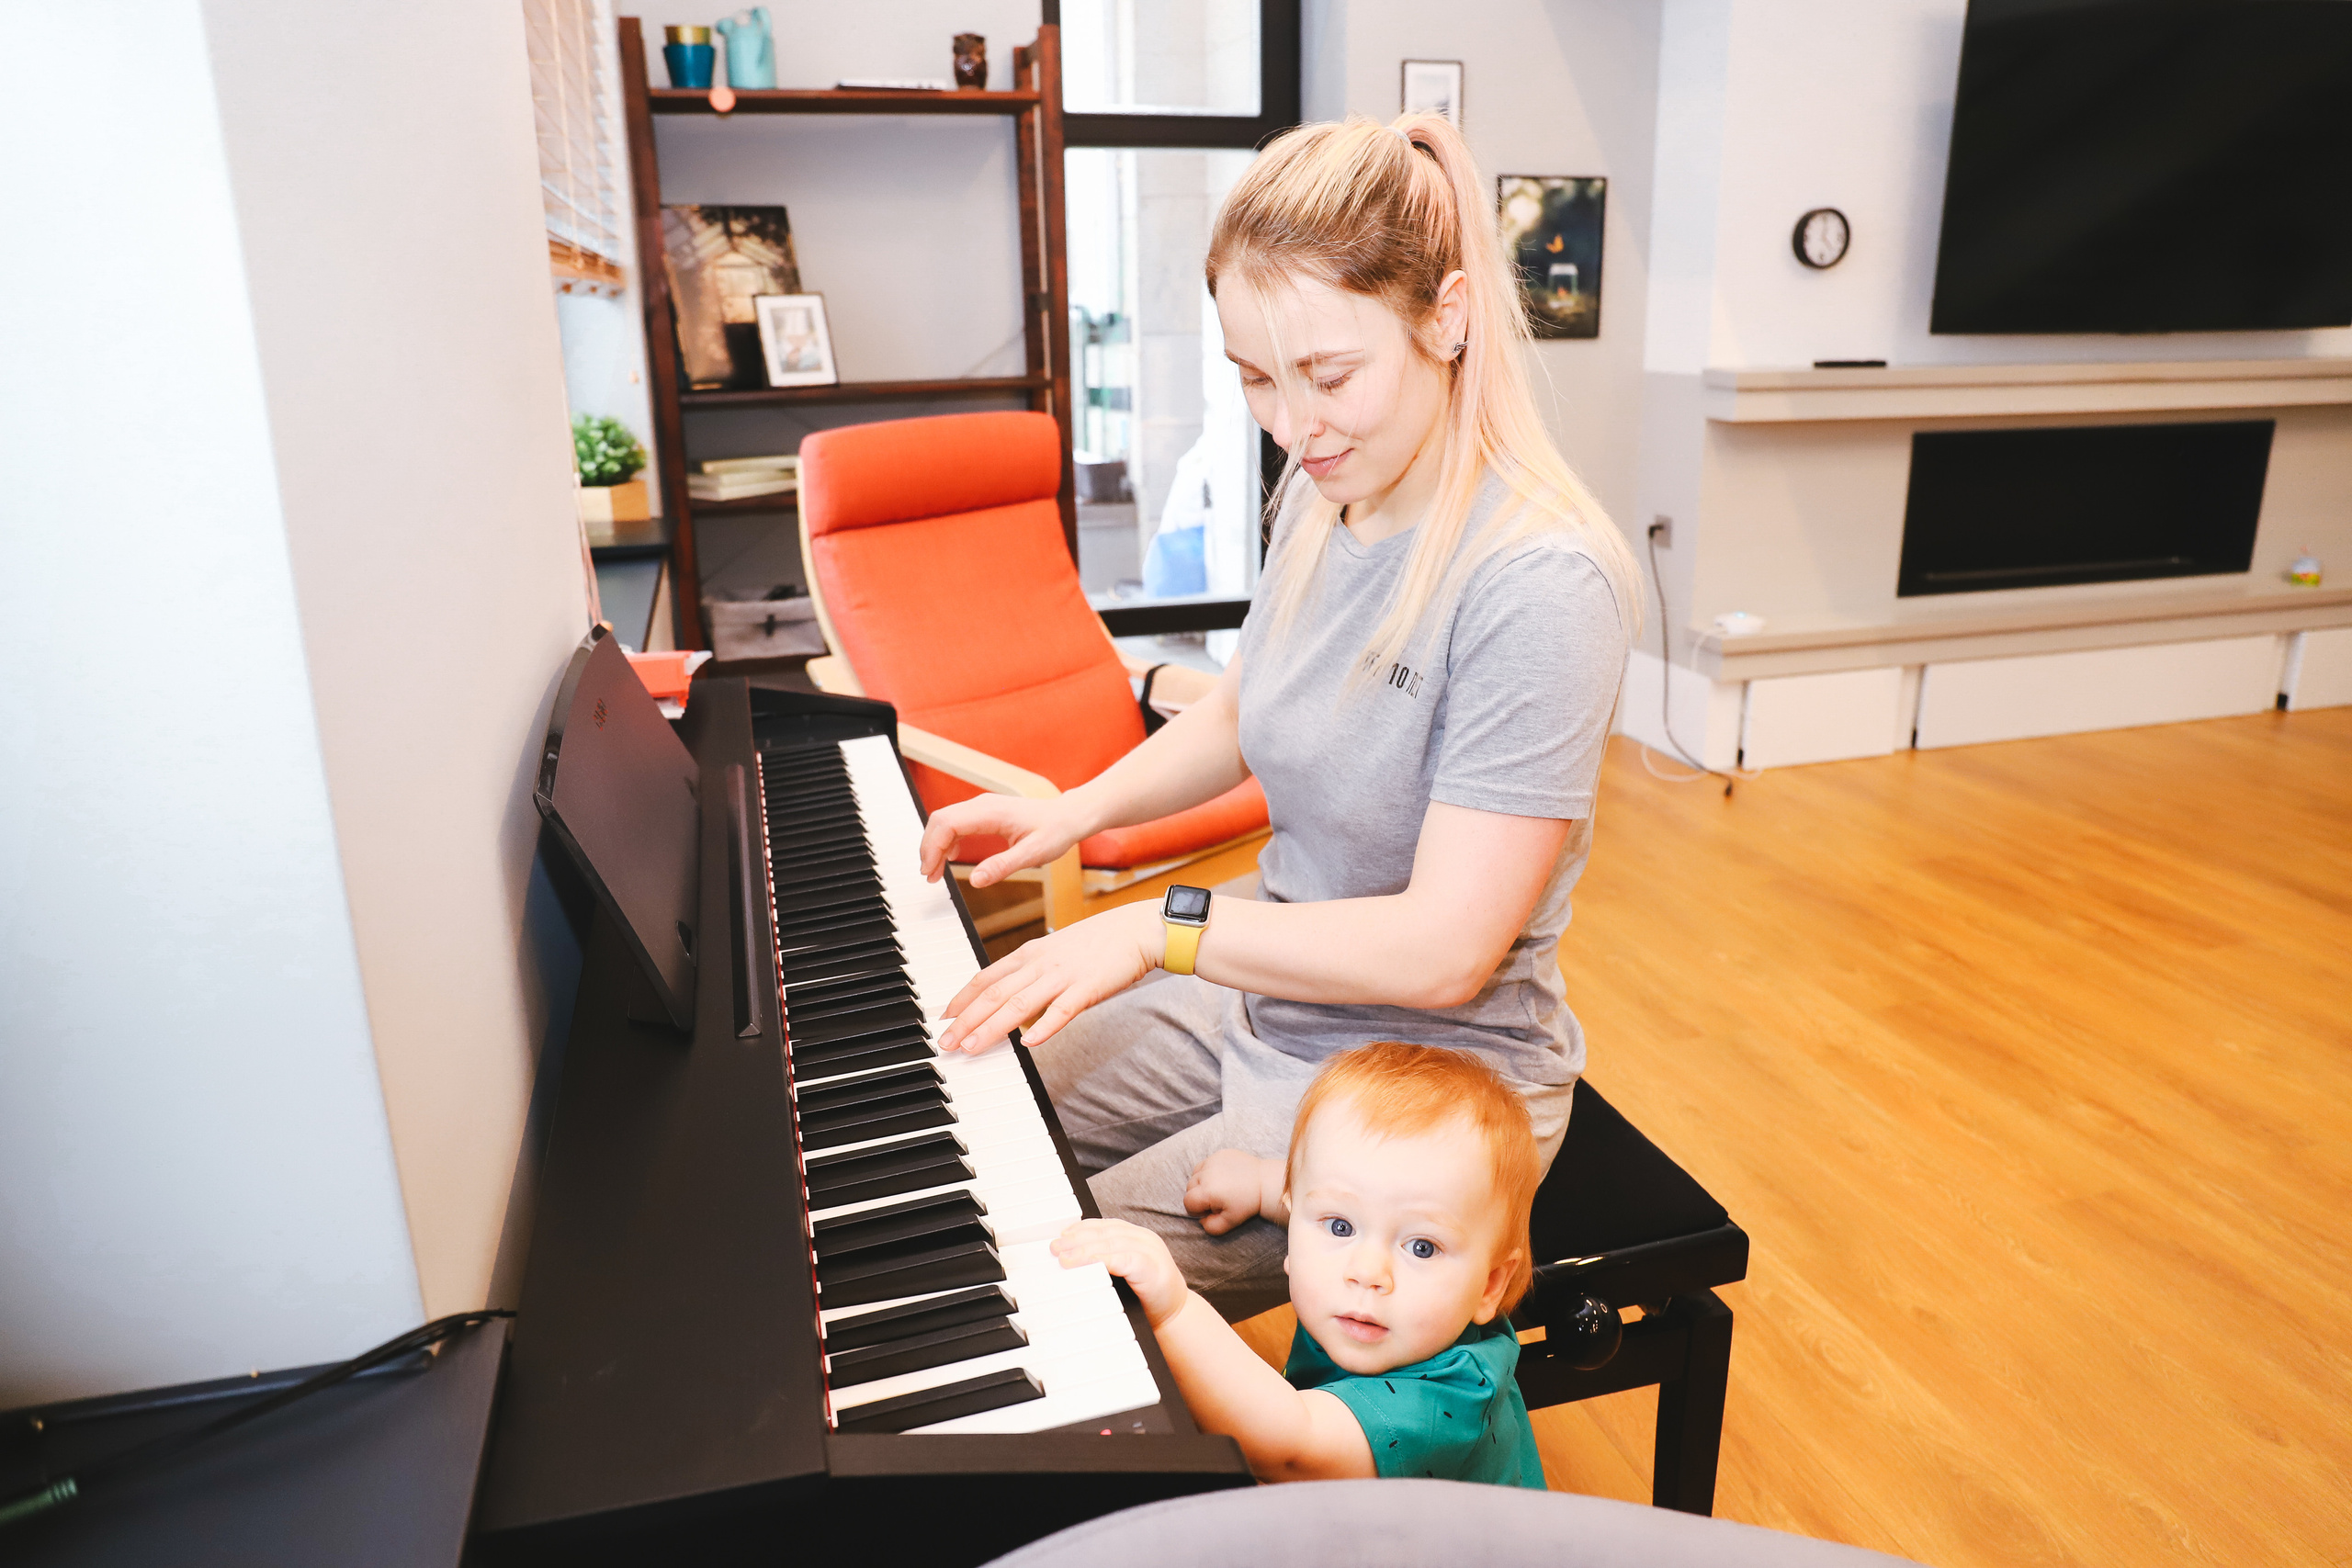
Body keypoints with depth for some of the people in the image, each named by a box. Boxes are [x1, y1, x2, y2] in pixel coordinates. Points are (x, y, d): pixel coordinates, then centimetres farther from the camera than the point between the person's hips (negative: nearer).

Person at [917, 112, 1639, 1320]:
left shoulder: (1541, 583, -28)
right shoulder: (1323, 493, -3)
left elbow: (1444, 948, -27)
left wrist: (1162, 928, -23)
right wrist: (1078, 810, 2)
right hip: (1270, 1003, 8)